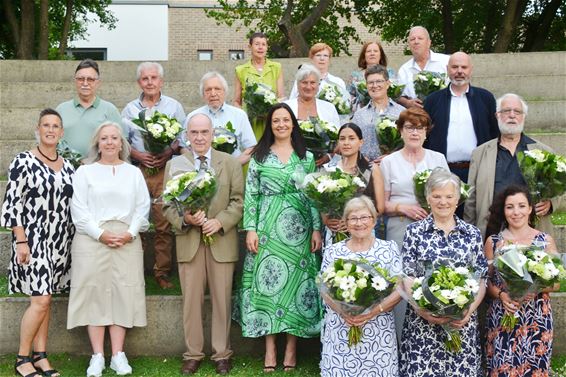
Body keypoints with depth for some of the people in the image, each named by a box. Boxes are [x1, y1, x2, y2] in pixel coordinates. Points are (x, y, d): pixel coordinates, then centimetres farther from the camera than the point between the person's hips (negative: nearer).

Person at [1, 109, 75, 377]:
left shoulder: (68, 167, 10)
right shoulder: (23, 161, -7)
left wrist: (73, 242, 12)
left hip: (60, 243, 5)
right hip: (33, 241, -5)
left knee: (45, 300, 10)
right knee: (40, 301, -9)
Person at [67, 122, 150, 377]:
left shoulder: (134, 173, 15)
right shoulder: (85, 172, 8)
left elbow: (142, 207, 8)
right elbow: (79, 209, -1)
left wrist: (131, 233, -8)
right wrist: (100, 234, -11)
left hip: (127, 241, 2)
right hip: (91, 240, -1)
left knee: (123, 294, -1)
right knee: (94, 293, -4)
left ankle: (118, 355, 4)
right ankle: (98, 356, 1)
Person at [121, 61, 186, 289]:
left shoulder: (173, 106, 9)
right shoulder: (130, 109, 13)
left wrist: (169, 152, -11)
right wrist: (138, 155, -6)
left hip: (165, 170, -1)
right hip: (137, 170, 2)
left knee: (164, 224, -4)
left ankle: (162, 272, 4)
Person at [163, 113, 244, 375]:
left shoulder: (231, 163, 5)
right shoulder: (174, 164, 7)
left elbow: (238, 201, 0)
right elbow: (168, 205, 4)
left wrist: (220, 221, -15)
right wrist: (184, 219, -15)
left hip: (222, 240, -1)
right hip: (188, 241, 1)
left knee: (222, 300, 5)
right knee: (191, 300, 6)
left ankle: (222, 354, 16)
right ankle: (193, 354, 16)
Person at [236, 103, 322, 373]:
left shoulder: (306, 156, 8)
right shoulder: (259, 156, 5)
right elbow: (251, 195, 2)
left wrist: (316, 229, -1)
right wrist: (251, 229, -6)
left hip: (298, 231, 1)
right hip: (267, 230, -1)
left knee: (296, 282, 2)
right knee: (267, 282, -1)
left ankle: (291, 346, 11)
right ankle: (270, 347, 8)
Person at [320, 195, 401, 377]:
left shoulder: (389, 248, 2)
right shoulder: (333, 252, 5)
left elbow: (399, 289, -2)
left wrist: (374, 311, -15)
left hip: (379, 332, -1)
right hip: (339, 330, 1)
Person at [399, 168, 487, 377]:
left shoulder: (472, 233, 7)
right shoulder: (414, 232, 2)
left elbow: (481, 279, 7)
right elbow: (406, 280, -2)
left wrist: (470, 310, -9)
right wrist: (424, 311, -15)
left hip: (463, 324, 2)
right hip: (423, 324, -1)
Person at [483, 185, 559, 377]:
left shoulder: (545, 240, 3)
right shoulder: (493, 241, 3)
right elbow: (486, 280, 5)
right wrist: (501, 294, -14)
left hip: (537, 318, 0)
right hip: (502, 317, 0)